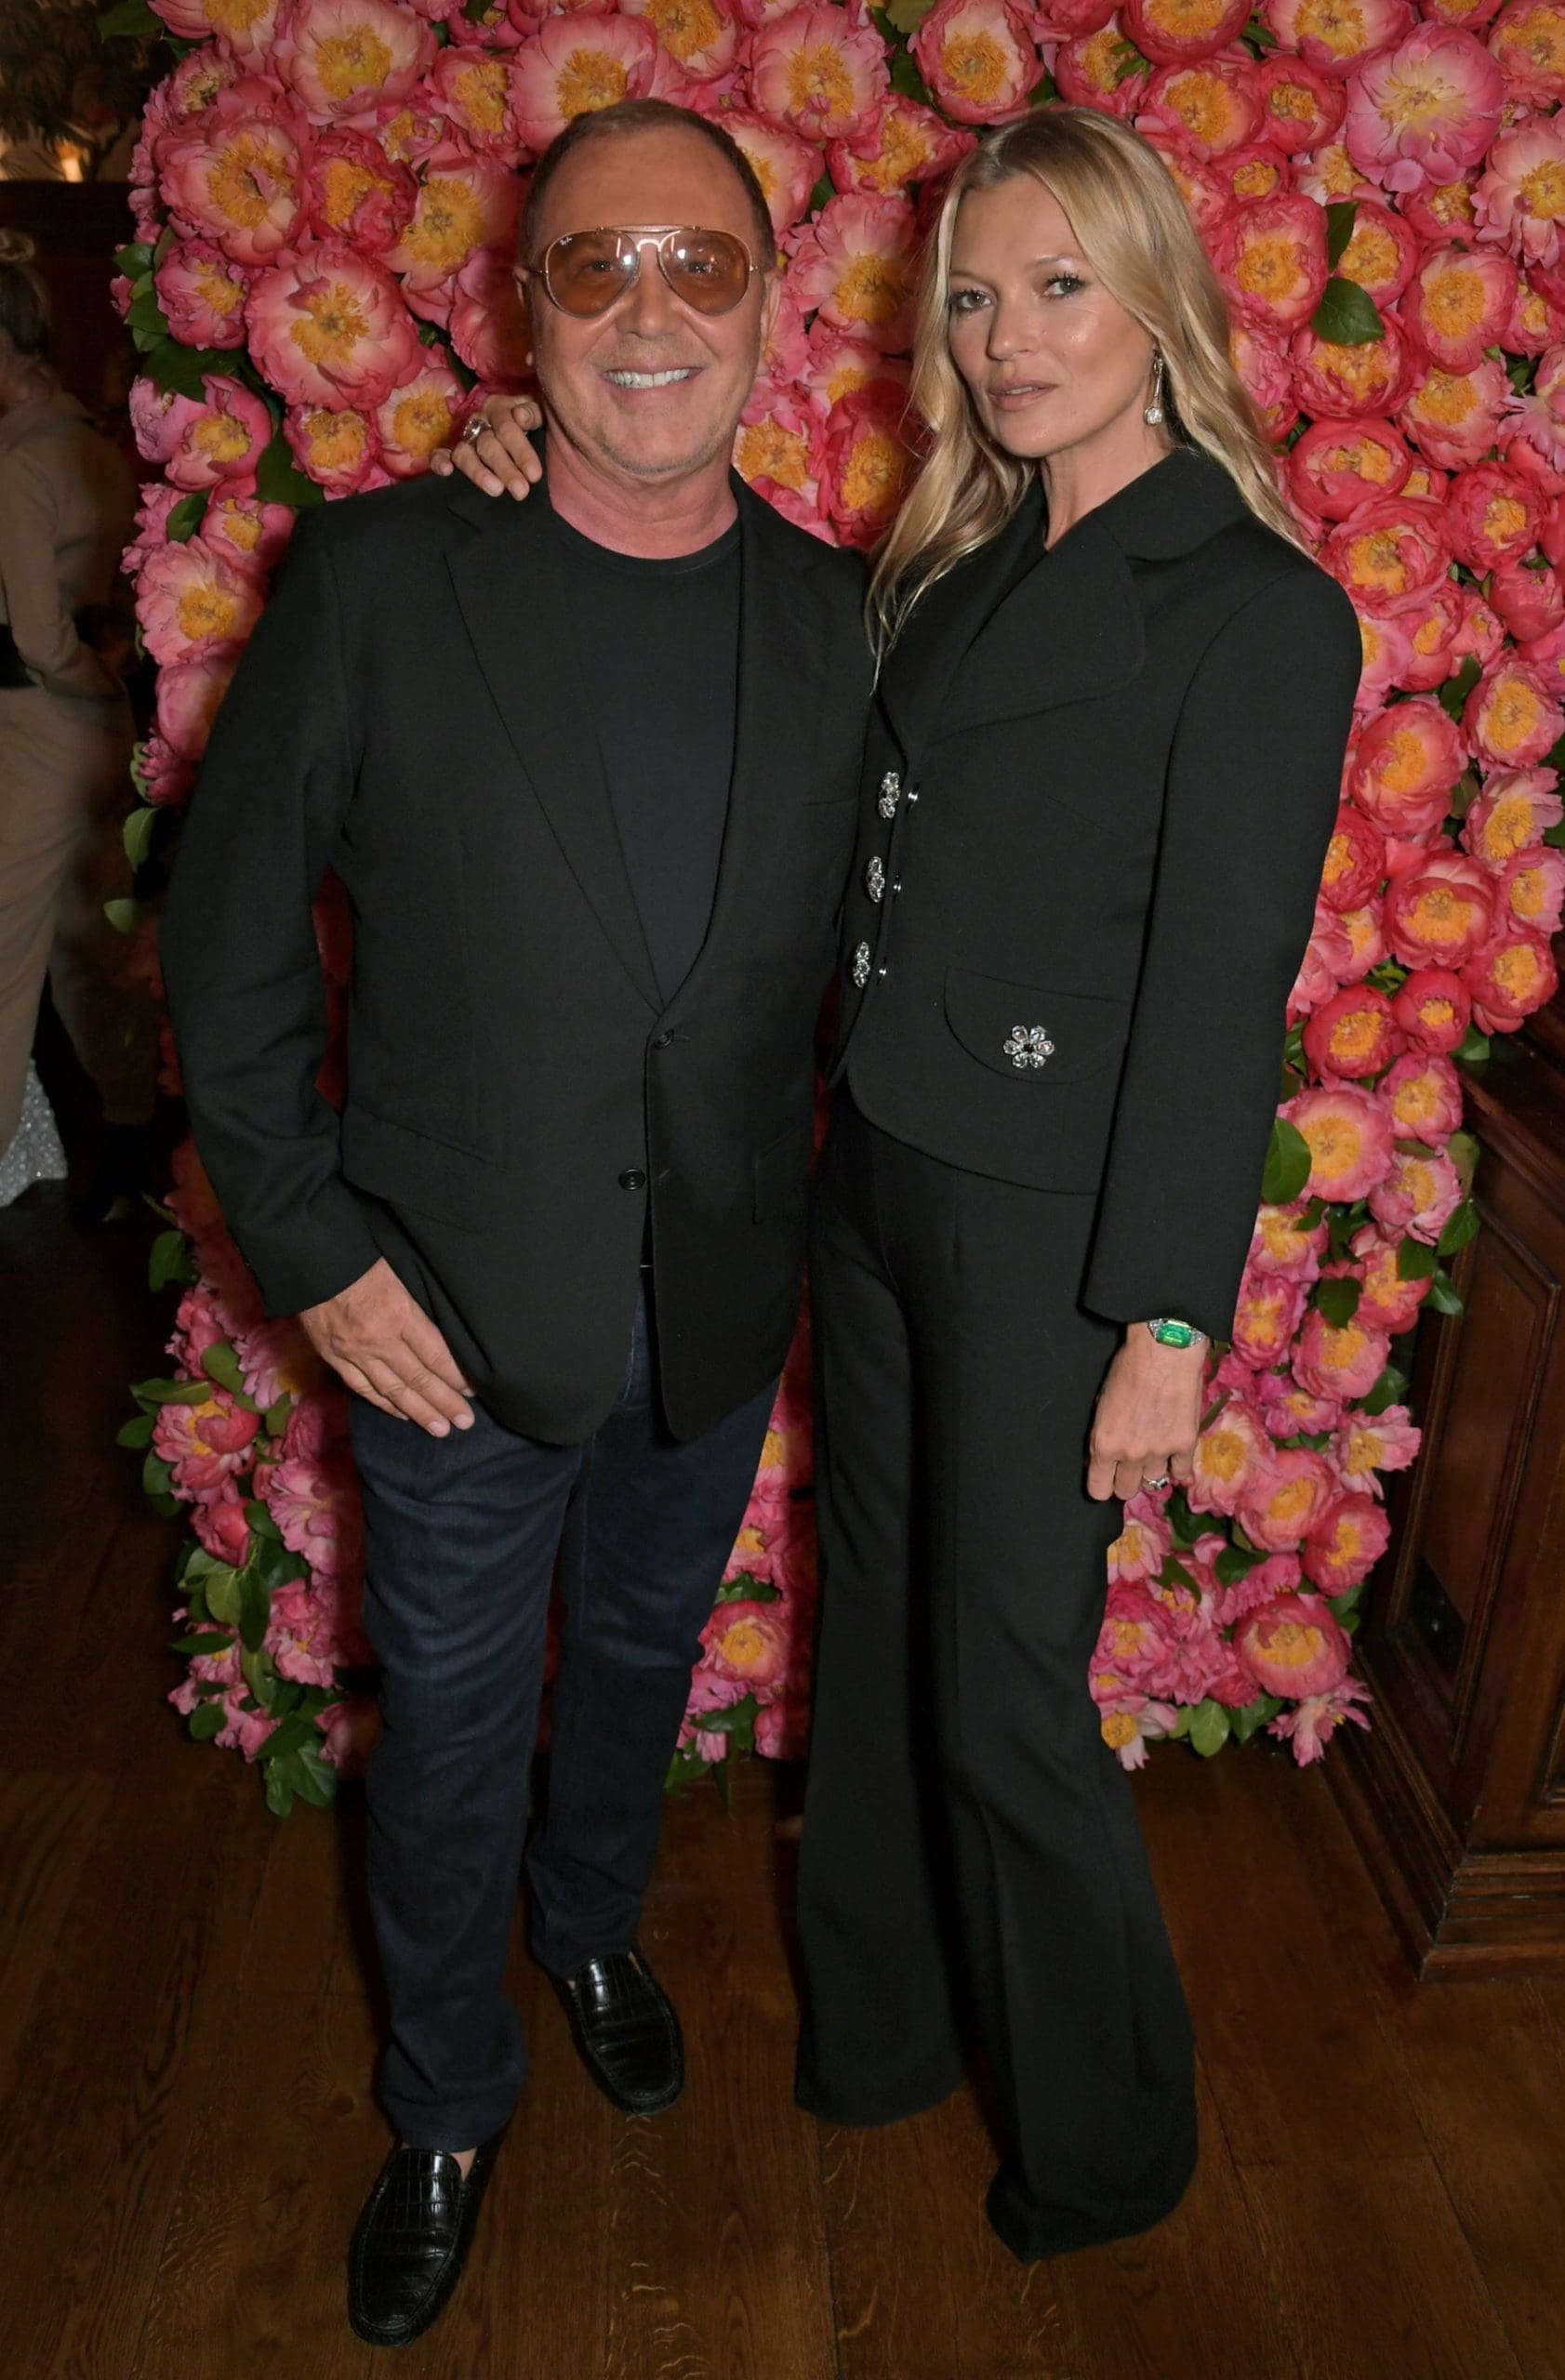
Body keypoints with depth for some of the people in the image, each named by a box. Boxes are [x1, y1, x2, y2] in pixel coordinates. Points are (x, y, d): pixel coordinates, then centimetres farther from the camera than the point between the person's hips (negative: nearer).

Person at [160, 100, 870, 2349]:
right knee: (449, 1720, 14)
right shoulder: (380, 572, -11)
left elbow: (856, 948, 6)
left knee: (642, 1656, 24)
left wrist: (821, 1223, 0)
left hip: (722, 1310, 3)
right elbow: (229, 924, -8)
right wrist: (312, 1251, -11)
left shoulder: (841, 618, -2)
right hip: (456, 1309, -2)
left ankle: (595, 1920, 56)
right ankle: (445, 2107, 41)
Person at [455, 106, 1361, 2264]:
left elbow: (1223, 991, -14)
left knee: (1005, 1694, 5)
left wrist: (1167, 1322, -15)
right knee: (879, 1630, 18)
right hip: (877, 1180, 7)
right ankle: (884, 2017, 43)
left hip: (1047, 1232, -6)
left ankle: (1103, 2136, 32)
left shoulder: (1256, 611, -11)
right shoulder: (956, 571, 10)